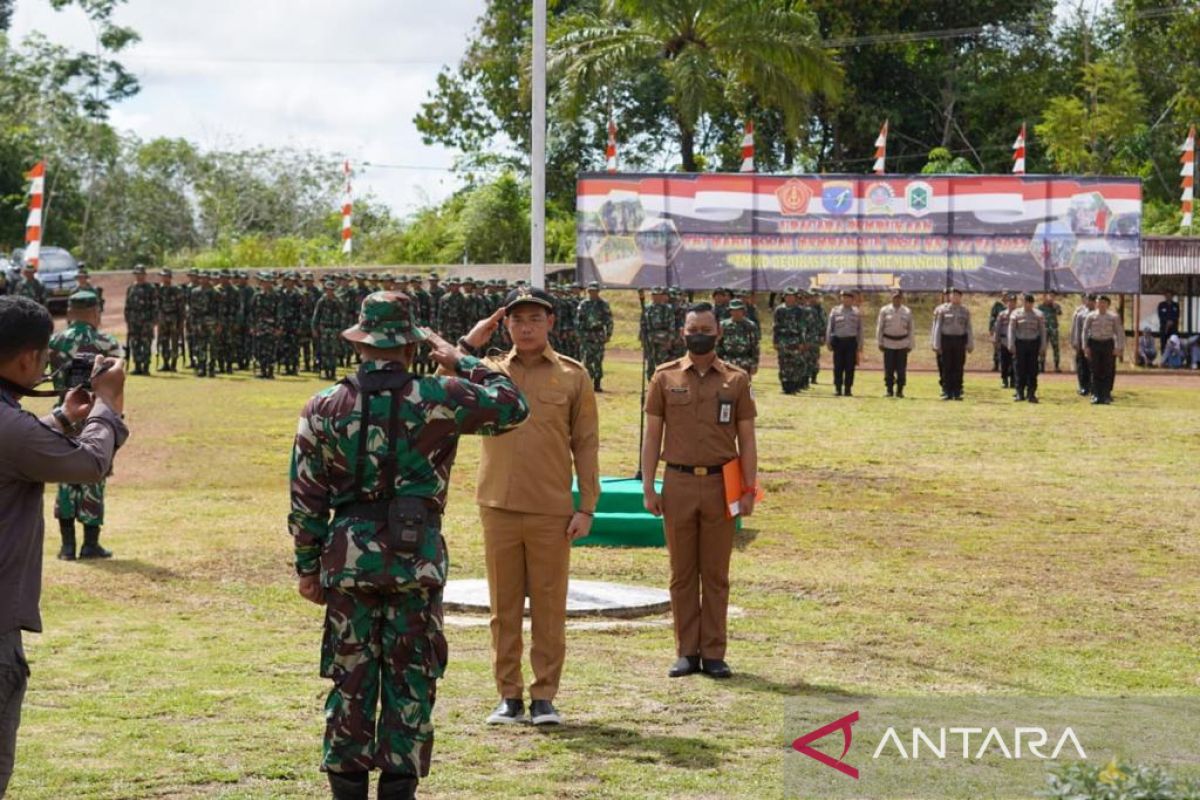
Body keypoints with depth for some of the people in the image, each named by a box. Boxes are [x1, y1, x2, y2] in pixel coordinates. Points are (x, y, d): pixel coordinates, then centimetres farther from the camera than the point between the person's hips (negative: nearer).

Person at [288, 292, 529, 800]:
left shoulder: (324, 407, 1)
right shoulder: (440, 399, -4)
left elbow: (306, 498, 3)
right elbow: (511, 406, 10)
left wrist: (307, 567, 11)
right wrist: (461, 364, 18)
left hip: (348, 559, 2)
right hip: (417, 558, -1)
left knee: (351, 682, 9)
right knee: (411, 684, 6)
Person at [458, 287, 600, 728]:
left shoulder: (573, 375, 5)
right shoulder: (489, 371, 8)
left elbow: (585, 444, 4)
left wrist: (586, 508, -3)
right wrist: (469, 343, -10)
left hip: (552, 512, -1)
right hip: (499, 508, 1)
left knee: (549, 608, 3)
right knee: (504, 607, 6)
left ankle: (544, 697, 10)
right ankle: (509, 696, 14)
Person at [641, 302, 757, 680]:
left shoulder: (736, 379, 5)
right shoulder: (665, 377, 5)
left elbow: (746, 439, 5)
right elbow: (652, 435, 6)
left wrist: (750, 489, -2)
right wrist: (648, 488, -1)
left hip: (721, 485, 0)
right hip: (678, 484, 0)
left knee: (716, 574, 5)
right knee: (682, 573, 5)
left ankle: (714, 653, 11)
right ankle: (686, 652, 12)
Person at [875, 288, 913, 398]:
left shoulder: (907, 312, 6)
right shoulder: (884, 311, 3)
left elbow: (910, 329, 9)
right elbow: (879, 327, 4)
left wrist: (910, 345, 5)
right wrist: (880, 343, 0)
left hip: (902, 343, 1)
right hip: (888, 343, -1)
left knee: (901, 369, 0)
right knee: (889, 369, 0)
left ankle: (900, 391, 7)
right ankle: (889, 390, 7)